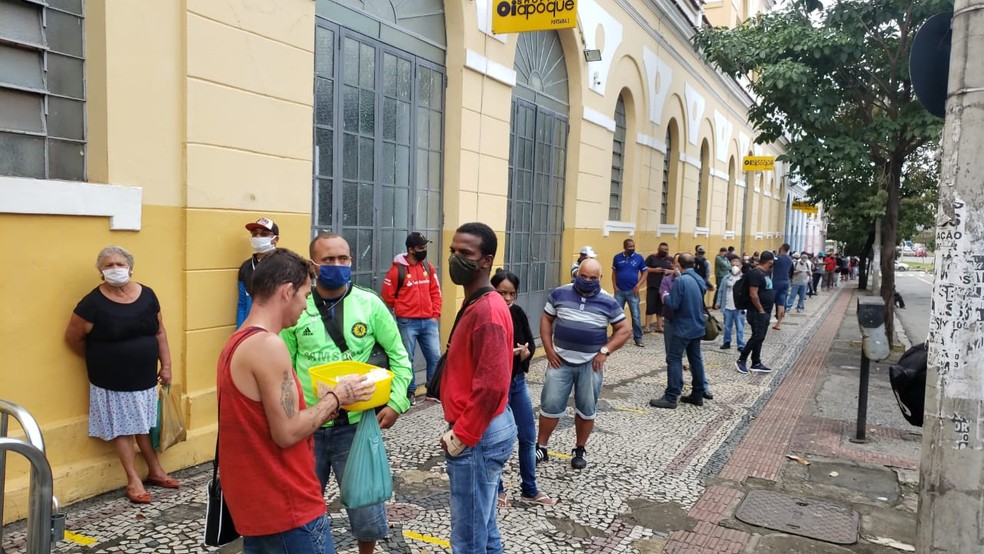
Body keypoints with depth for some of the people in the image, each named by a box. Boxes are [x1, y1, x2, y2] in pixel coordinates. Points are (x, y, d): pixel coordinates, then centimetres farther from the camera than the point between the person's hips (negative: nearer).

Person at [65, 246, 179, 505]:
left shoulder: (147, 295, -2)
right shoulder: (93, 302, -14)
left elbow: (159, 332, 5)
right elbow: (73, 338, -4)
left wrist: (166, 365, 3)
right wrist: (98, 361, 6)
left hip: (145, 377, 4)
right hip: (112, 381, -4)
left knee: (145, 424, 16)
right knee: (122, 428, 7)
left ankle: (155, 471, 30)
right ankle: (133, 480, 16)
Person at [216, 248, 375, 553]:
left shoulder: (237, 343, 10)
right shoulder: (268, 345, -21)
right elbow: (287, 433, -22)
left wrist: (325, 402, 10)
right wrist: (335, 397, -9)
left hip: (256, 502, 9)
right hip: (285, 508, -9)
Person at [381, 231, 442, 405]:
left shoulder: (428, 267, 6)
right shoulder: (397, 269, -10)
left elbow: (435, 292, 11)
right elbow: (388, 295, -3)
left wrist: (435, 314, 5)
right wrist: (402, 310, 7)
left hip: (429, 321, 4)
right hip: (407, 323, -4)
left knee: (435, 357, 6)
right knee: (407, 358, 6)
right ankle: (410, 391, 19)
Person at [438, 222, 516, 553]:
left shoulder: (487, 312, -21)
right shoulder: (478, 304, 11)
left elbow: (491, 385, -27)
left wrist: (460, 436, -19)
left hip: (478, 437, -10)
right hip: (484, 430, 10)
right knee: (484, 527, 21)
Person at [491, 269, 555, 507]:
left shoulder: (518, 312, -2)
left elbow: (531, 342, 7)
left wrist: (526, 352, -15)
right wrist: (508, 352, -31)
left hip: (518, 382, 6)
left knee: (528, 437, 15)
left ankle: (529, 490, 33)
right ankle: (496, 489, 30)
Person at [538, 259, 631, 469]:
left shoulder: (608, 302, -4)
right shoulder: (560, 294, -2)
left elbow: (623, 331, 1)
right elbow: (546, 319, 5)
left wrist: (605, 351, -11)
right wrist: (548, 349, -4)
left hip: (591, 364, 0)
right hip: (560, 360, 0)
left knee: (586, 409, 10)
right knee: (550, 405, 2)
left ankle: (580, 449, 27)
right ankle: (541, 447, 17)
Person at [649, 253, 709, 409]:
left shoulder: (680, 281, -19)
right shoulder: (700, 280, 8)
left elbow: (673, 304, -21)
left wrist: (666, 297, 0)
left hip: (683, 329, -8)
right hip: (697, 327, 8)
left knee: (674, 360, -6)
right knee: (696, 360, 13)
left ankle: (671, 397, -8)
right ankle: (698, 395, 19)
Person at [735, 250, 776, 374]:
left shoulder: (765, 273, 13)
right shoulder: (756, 273, -18)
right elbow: (753, 294, -23)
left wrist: (768, 310, 15)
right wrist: (761, 310, -17)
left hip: (765, 312, 10)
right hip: (758, 313, -10)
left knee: (759, 338, 12)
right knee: (757, 337, -7)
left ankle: (756, 364, 18)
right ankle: (741, 360, 4)